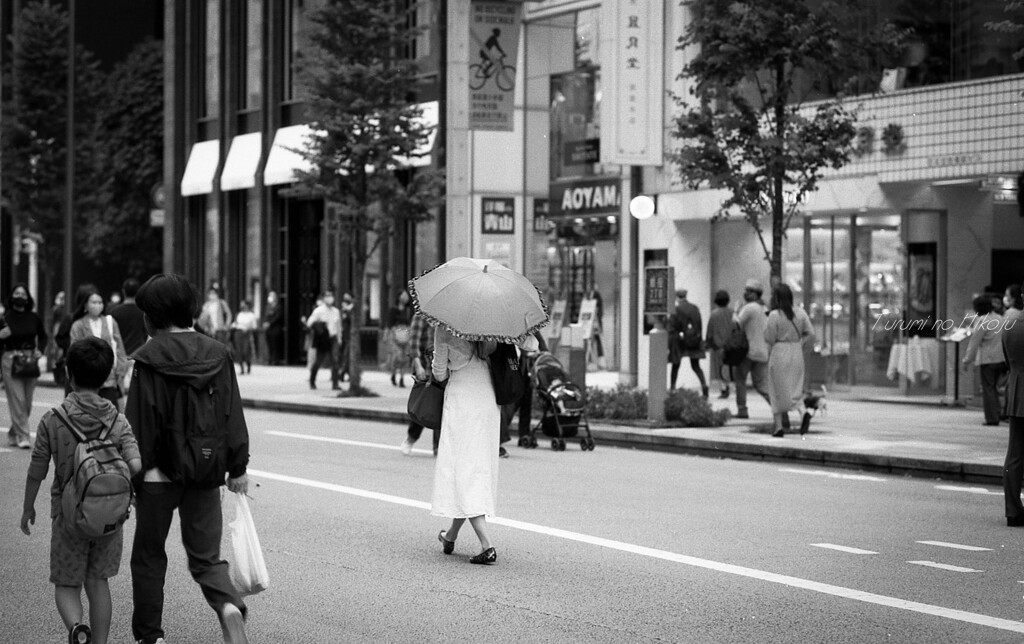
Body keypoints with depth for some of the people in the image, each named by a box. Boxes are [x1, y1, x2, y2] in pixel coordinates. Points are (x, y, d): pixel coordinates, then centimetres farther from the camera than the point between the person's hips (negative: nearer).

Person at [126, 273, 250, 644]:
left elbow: (140, 423, -11)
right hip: (207, 473, 3)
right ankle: (229, 607, -19)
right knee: (206, 557, 9)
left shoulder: (149, 359, -10)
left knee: (148, 557, 14)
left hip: (159, 474, -3)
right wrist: (238, 467, 11)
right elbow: (233, 415, 4)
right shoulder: (217, 354, 1)